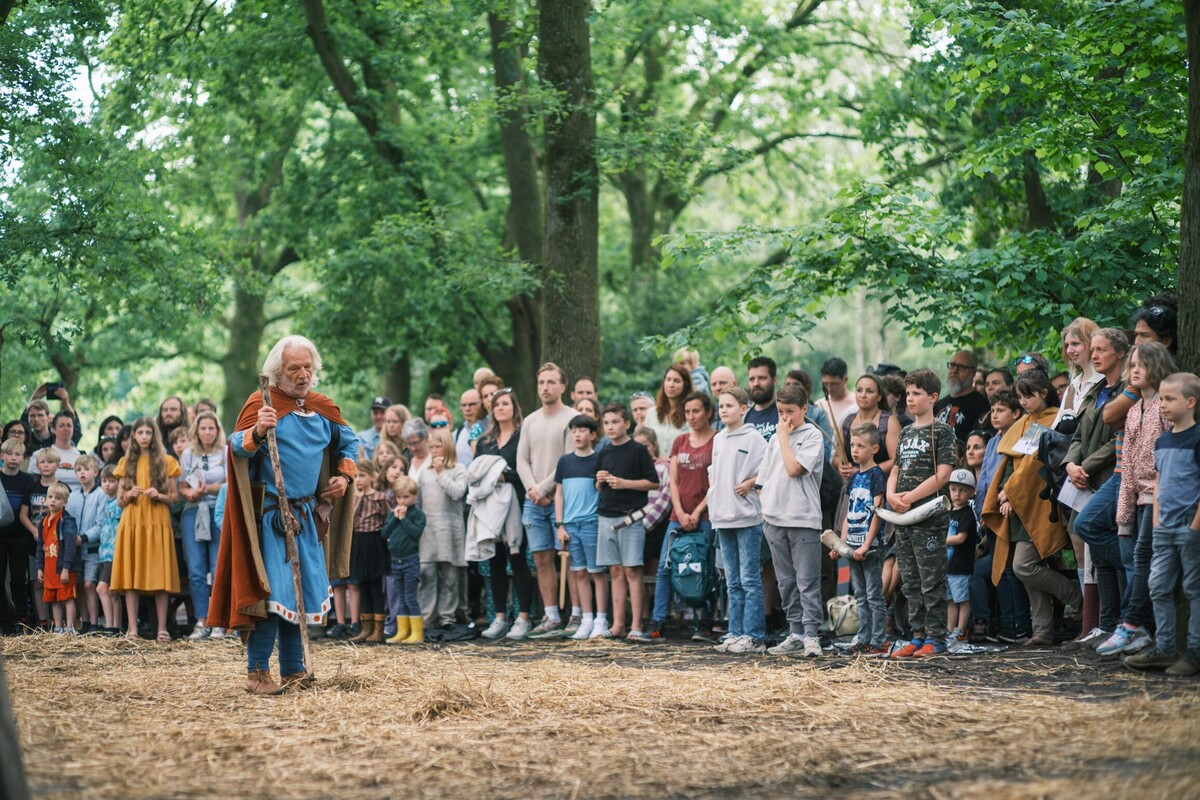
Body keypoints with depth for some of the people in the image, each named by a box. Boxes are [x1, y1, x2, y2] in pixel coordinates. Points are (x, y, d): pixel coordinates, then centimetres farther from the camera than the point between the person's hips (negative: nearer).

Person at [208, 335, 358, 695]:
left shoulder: (321, 407, 9)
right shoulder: (261, 403, -8)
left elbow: (348, 442, 25)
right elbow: (237, 447, -20)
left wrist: (344, 476, 9)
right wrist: (257, 432, -39)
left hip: (306, 514, 6)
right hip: (270, 514, -6)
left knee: (302, 592, 9)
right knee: (272, 591, -11)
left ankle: (293, 670, 17)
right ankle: (257, 672, -5)